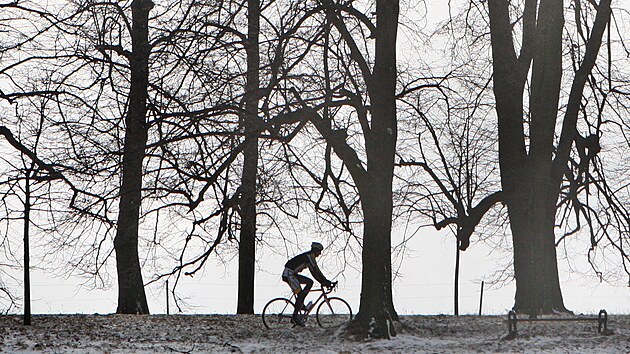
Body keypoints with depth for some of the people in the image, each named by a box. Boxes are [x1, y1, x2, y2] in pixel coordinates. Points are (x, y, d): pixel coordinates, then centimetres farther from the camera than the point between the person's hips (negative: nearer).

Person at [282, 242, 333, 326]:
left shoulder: (309, 256, 19)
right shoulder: (309, 256, -12)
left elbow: (314, 272, 22)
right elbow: (316, 271, -17)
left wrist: (323, 282, 17)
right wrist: (325, 282, -15)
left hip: (293, 275, 10)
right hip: (289, 274, -10)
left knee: (310, 282, 7)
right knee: (300, 294, -12)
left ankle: (300, 304, 3)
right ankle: (295, 317, -9)